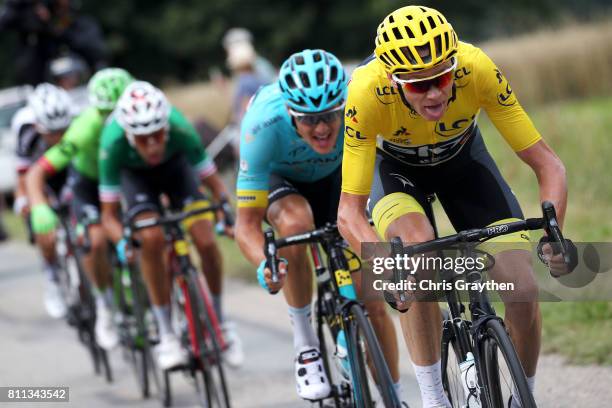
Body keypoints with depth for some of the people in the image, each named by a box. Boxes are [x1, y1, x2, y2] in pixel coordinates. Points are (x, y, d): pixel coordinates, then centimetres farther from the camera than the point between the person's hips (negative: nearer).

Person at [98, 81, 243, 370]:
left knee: (205, 241, -19)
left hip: (174, 164, 1)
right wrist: (122, 243, -46)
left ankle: (219, 320, 7)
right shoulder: (114, 143, -38)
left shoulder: (180, 129, -38)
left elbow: (212, 181, -24)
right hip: (134, 173, -1)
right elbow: (109, 214, -28)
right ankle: (166, 335, -14)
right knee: (152, 239, -28)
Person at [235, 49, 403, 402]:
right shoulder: (264, 125, -39)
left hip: (335, 176, 1)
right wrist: (264, 266, -56)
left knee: (372, 302, -10)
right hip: (279, 179, -1)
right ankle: (305, 343, -19)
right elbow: (247, 222, -36)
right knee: (297, 222, -38)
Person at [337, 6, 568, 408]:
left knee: (522, 287, -16)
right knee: (417, 242, -35)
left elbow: (548, 165, -27)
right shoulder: (367, 92, -37)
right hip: (395, 167, -1)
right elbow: (349, 213, -33)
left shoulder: (477, 70, -35)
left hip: (462, 157, 1)